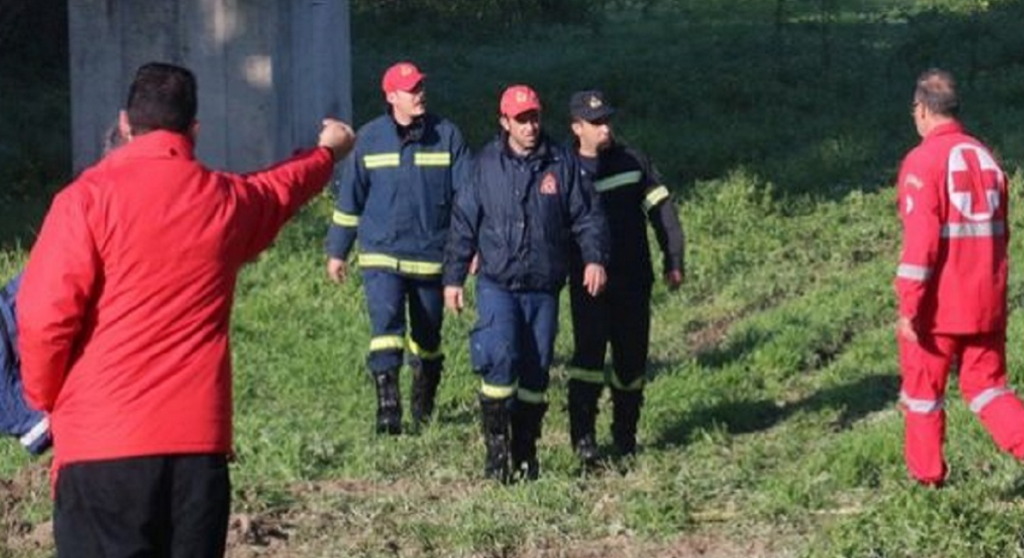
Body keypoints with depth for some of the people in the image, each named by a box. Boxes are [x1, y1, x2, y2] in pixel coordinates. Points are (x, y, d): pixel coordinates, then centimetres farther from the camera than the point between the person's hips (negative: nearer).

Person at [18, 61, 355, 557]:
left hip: (101, 443, -4)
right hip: (198, 441, 4)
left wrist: (45, 396, 8)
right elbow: (284, 187, 34)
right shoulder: (226, 200, 10)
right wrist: (328, 152, 57)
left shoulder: (89, 198, -6)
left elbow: (44, 317, -11)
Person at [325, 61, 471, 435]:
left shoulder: (446, 135, -2)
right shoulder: (370, 138, 1)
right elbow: (350, 198, 9)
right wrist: (337, 252, 12)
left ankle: (423, 408, 29)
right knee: (386, 323, -19)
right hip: (381, 254, -1)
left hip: (431, 256, 1)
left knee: (428, 336, 12)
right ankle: (387, 406, -23)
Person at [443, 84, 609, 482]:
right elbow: (464, 222, 6)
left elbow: (586, 216, 6)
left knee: (536, 371, 6)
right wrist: (453, 277, 4)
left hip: (544, 287, 2)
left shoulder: (561, 164, 3)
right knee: (500, 359, -19)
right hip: (497, 283, -2)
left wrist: (594, 258, -11)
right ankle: (496, 446, -9)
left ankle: (525, 453, 18)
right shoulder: (486, 164, 2)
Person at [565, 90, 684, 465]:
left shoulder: (632, 162, 5)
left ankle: (626, 434, 22)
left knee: (632, 358, 7)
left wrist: (673, 261, 0)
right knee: (589, 353, -16)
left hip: (633, 279, 3)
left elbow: (661, 210, 5)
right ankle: (582, 435, -13)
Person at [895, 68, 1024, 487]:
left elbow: (921, 238, -20)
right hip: (986, 305, 6)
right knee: (985, 386, 13)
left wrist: (908, 306, -18)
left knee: (922, 389, 10)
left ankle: (927, 476, 17)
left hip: (938, 309, -6)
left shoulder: (923, 161, -13)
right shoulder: (985, 157, 8)